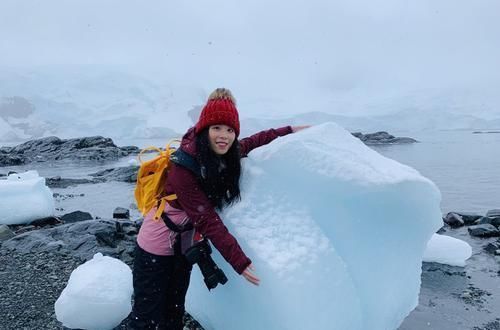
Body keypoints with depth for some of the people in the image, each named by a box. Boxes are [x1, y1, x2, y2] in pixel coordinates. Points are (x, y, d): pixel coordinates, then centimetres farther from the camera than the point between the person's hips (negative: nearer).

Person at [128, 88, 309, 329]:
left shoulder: (228, 155, -9)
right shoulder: (184, 164, -29)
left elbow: (252, 142, 12)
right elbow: (206, 219, -30)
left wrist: (289, 131, 14)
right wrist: (239, 260, -31)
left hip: (184, 248, 6)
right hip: (156, 248, -6)